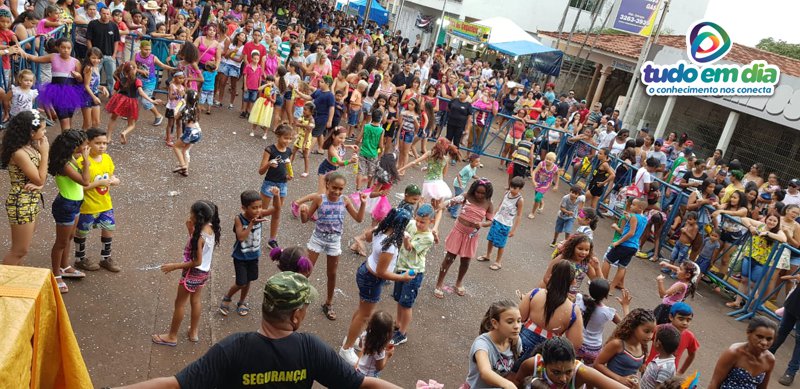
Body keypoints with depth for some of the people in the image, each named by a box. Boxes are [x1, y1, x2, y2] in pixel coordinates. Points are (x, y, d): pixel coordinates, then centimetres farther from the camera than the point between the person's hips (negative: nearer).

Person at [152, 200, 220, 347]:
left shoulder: (199, 236, -30)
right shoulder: (210, 228, -7)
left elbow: (197, 261, -26)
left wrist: (174, 266, -21)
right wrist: (191, 230, -8)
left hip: (193, 273, -8)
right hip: (204, 271, 8)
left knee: (179, 303, 10)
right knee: (195, 300, 24)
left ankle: (172, 337, 25)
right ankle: (194, 332, 39)